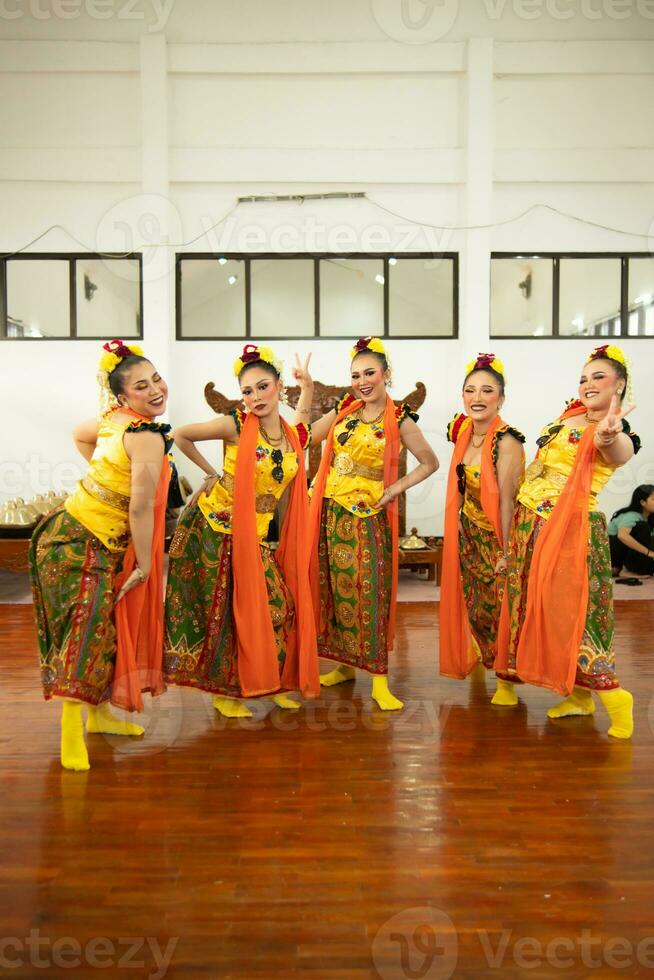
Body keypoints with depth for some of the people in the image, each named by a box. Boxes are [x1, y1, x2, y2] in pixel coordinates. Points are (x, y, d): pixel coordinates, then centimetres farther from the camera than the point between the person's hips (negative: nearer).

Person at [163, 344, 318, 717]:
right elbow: (180, 436, -3)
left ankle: (272, 681, 24)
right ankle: (225, 690, 18)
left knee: (277, 603, 4)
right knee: (223, 609, 2)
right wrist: (212, 473, 0)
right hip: (213, 525, -4)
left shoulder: (296, 437, 2)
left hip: (254, 534, 5)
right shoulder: (236, 426, -12)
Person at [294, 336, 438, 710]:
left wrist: (396, 488, -7)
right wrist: (307, 392, 0)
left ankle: (379, 680, 4)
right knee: (334, 589, 10)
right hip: (331, 512, 5)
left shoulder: (399, 420, -4)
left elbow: (430, 463, 3)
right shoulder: (345, 410, 9)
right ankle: (345, 664, 25)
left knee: (369, 593, -4)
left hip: (367, 516, -5)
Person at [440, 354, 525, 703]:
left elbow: (507, 502, -20)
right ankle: (479, 663, 39)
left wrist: (506, 552, -19)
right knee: (473, 605, 18)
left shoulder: (506, 442, -20)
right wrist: (458, 538, 12)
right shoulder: (464, 433, 2)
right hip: (467, 537, 7)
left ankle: (504, 679, 25)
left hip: (494, 539, -6)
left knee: (496, 608, 6)